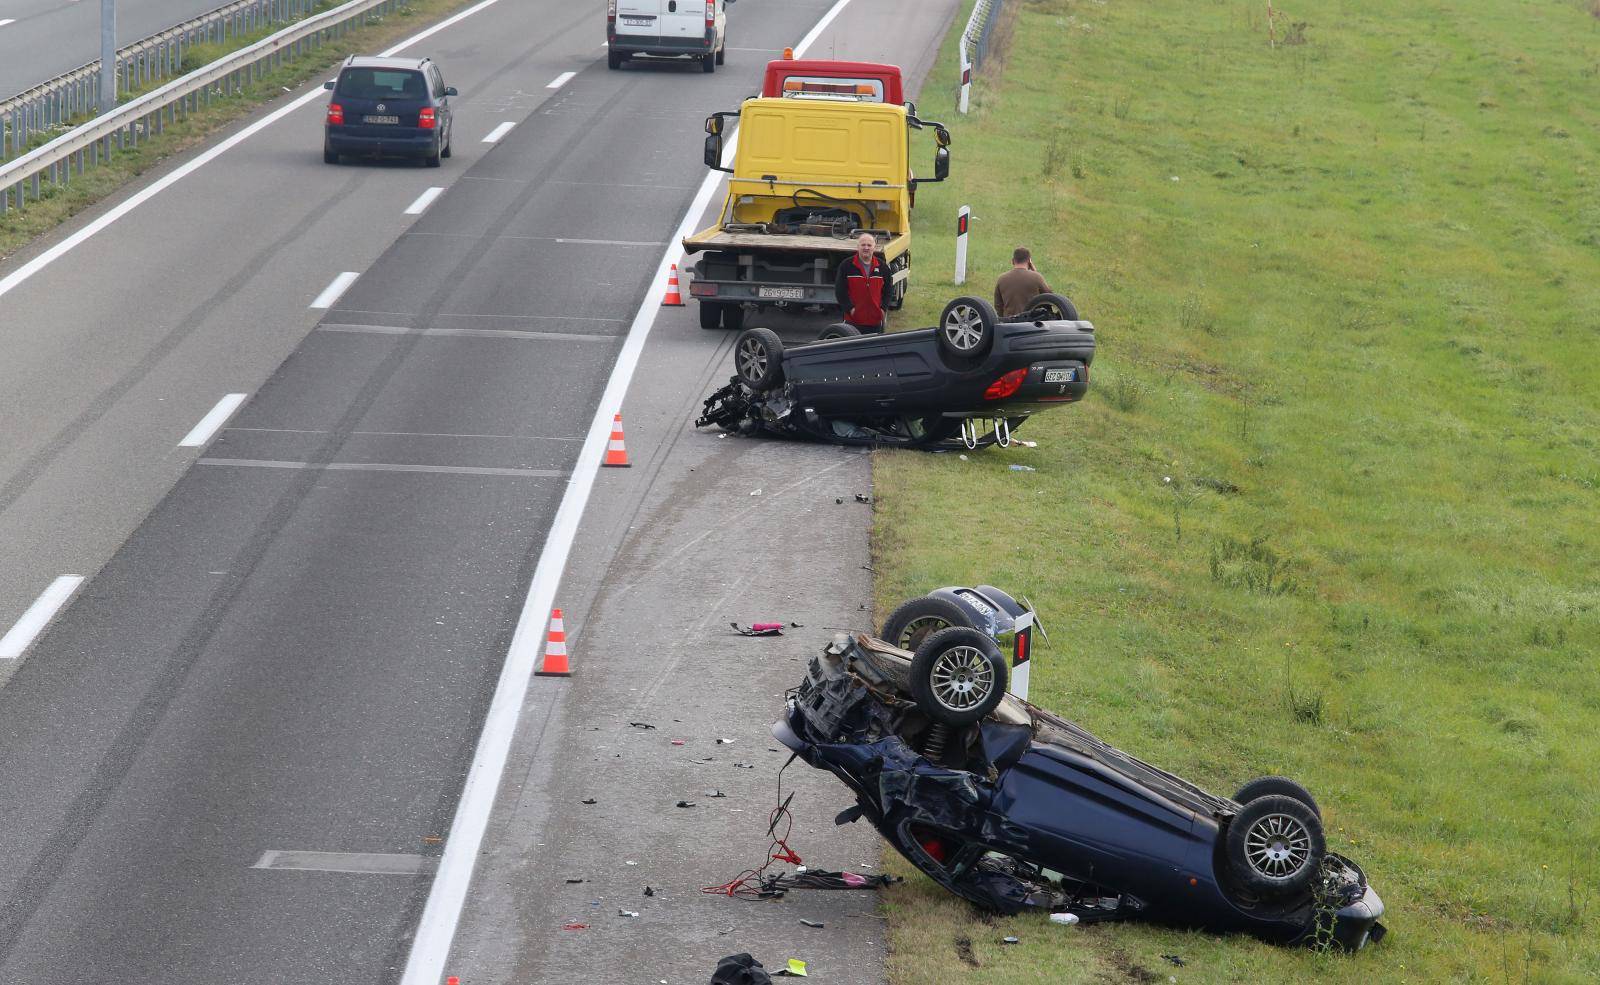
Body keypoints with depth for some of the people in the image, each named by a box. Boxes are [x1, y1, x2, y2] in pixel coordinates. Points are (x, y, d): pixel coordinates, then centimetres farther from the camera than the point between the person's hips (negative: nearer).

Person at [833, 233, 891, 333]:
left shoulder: (881, 267, 8)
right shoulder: (846, 266, -2)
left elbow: (887, 291, 14)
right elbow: (839, 290, -4)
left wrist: (884, 309, 0)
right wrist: (850, 308, -13)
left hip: (876, 321, 3)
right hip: (853, 320, -3)